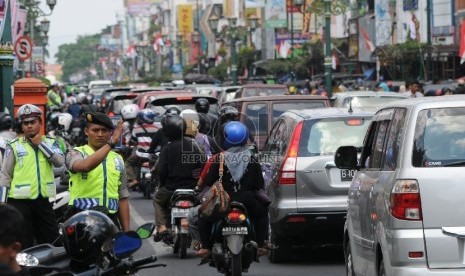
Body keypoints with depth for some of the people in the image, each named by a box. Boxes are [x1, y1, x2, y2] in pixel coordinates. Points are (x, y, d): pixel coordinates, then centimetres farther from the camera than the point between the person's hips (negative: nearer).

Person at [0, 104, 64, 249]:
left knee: (52, 242, 9)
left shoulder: (50, 142, 8)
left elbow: (59, 161, -9)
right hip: (20, 200, -3)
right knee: (23, 244, 0)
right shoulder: (14, 146, 0)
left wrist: (41, 144, -9)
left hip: (44, 200, 3)